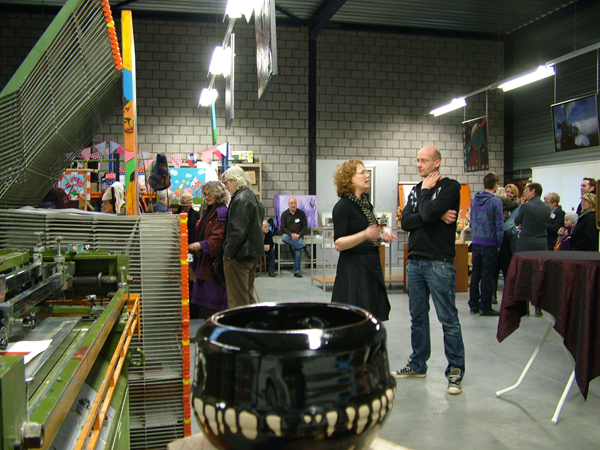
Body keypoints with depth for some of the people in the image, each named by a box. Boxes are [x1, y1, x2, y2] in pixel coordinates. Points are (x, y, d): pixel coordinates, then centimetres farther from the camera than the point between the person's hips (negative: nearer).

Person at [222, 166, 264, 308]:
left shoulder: (240, 200, -17)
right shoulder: (251, 196, 14)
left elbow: (238, 231, -23)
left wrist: (229, 252, -15)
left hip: (239, 255, -10)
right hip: (253, 253, 10)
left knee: (237, 299, -2)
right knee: (248, 295, 18)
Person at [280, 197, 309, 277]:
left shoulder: (301, 213, 6)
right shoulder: (284, 214, 6)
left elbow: (305, 227, 4)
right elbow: (283, 228, 1)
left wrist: (298, 235, -13)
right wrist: (291, 234, -15)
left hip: (298, 236, -1)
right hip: (288, 234, 1)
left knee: (298, 249, -27)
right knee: (284, 238, -36)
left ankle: (297, 271, -22)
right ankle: (303, 246, -33)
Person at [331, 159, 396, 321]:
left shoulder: (365, 203, 13)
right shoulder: (343, 206, -11)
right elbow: (338, 244, -18)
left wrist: (381, 237, 8)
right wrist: (365, 235, -30)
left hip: (372, 266, 8)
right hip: (353, 269, -8)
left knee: (373, 317, 9)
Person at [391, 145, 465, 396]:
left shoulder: (450, 187, -4)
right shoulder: (416, 190, 16)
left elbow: (427, 214, -20)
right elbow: (405, 222, 1)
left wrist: (425, 191, -3)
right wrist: (436, 216, -10)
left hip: (439, 262, -7)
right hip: (415, 261, 7)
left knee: (448, 320, -2)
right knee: (418, 317, 13)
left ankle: (455, 372, 8)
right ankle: (418, 365, 25)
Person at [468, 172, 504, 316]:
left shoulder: (474, 200, 7)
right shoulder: (496, 202, -12)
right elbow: (499, 225, -13)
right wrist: (499, 244, -4)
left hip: (476, 243, 6)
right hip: (490, 244, -6)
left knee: (475, 274, 11)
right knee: (487, 276, 0)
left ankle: (474, 305, 18)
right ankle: (485, 307, 6)